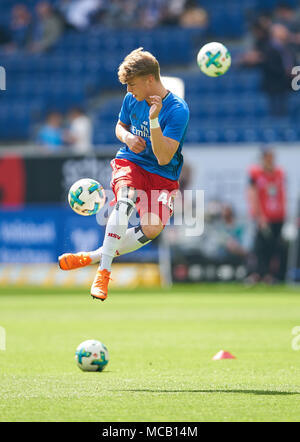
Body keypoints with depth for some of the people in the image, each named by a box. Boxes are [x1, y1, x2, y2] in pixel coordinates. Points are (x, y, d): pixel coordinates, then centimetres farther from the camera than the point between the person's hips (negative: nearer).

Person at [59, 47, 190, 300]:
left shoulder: (177, 110, -17)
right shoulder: (132, 99, 0)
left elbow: (164, 158, -23)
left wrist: (154, 120, -33)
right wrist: (126, 137, -3)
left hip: (163, 175, -2)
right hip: (131, 163, 2)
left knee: (153, 228, -26)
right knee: (125, 199, -32)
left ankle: (96, 256, -9)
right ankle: (104, 271, -34)